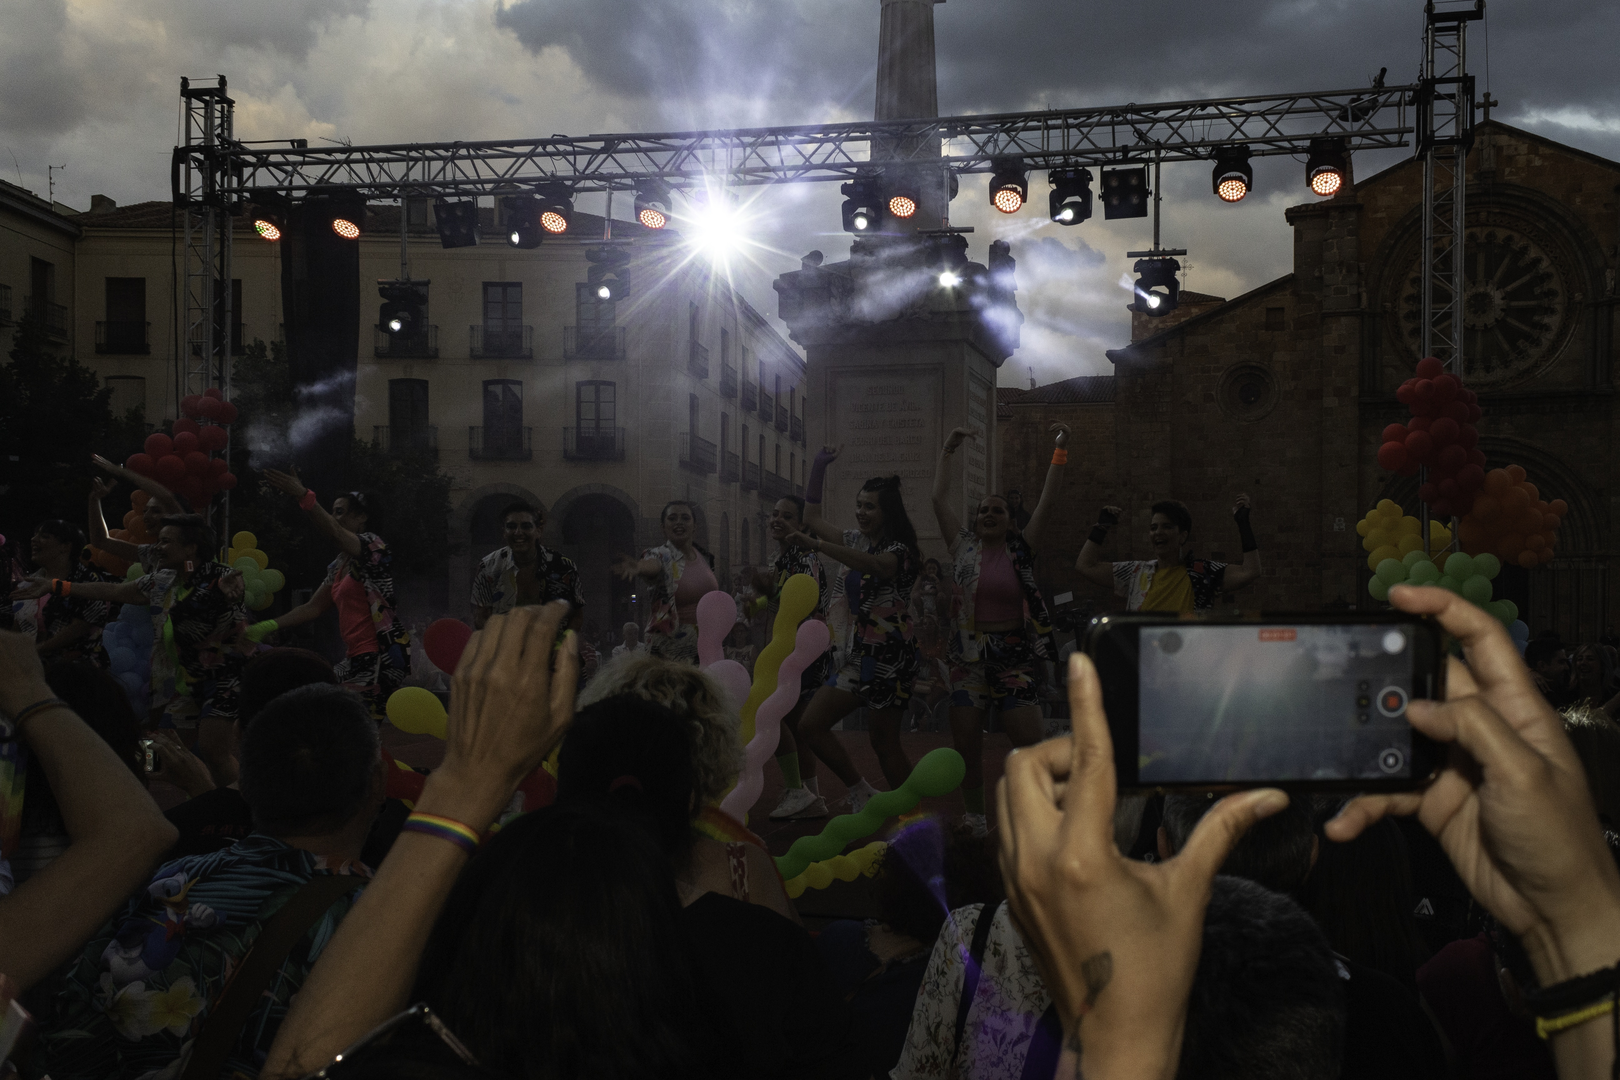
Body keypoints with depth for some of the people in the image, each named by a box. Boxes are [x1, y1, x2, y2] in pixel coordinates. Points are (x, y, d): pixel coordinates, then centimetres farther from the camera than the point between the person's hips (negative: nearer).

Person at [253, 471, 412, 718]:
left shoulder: (372, 544, -6)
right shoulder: (338, 566, 20)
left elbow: (334, 532, -26)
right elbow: (313, 608, 21)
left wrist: (303, 496, -38)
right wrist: (268, 627, 14)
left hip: (383, 655, -9)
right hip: (357, 657, 9)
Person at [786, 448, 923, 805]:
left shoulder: (899, 551, -10)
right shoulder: (857, 542, 14)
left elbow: (873, 565, -34)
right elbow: (812, 517, 23)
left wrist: (816, 545, -41)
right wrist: (819, 467, 12)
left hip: (890, 655, -8)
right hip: (857, 654, 8)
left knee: (883, 741, -6)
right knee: (810, 726, 0)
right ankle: (861, 793, 11)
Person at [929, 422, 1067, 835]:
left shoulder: (1020, 549, 5)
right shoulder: (964, 549, 7)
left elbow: (1047, 502, -3)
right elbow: (940, 499, 5)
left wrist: (1060, 451, -8)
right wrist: (948, 450, 7)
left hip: (1015, 655, -1)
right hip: (970, 655, 1)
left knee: (1030, 742, -8)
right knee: (966, 744, 4)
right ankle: (975, 819, 18)